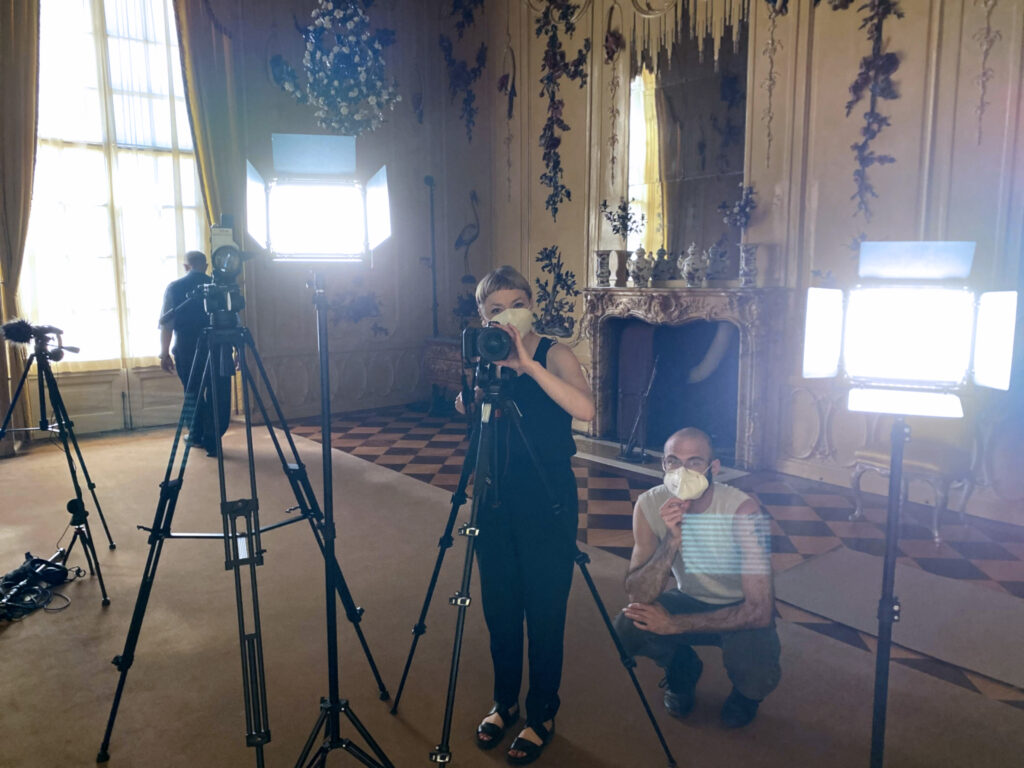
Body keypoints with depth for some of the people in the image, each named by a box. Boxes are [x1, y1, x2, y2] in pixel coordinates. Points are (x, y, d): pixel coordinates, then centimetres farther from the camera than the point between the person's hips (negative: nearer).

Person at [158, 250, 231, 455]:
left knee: (192, 393, 16)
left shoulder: (174, 287, 3)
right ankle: (212, 440, -1)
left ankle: (196, 435, 23)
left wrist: (164, 353, 7)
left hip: (186, 350, 1)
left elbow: (166, 323, 1)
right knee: (218, 396, 4)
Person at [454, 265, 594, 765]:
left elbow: (585, 409, -27)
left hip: (548, 503, -4)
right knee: (499, 609, 14)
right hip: (497, 500, 5)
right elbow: (463, 410, -6)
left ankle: (541, 717, 25)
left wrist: (528, 364, -29)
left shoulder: (554, 355, -9)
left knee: (544, 613, 5)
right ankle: (504, 703, 35)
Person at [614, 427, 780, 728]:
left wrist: (675, 624, -28)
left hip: (742, 610, -2)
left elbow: (759, 610, -29)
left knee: (757, 677, -32)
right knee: (626, 628, -24)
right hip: (690, 599, 3)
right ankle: (683, 668, 12)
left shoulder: (742, 510, -29)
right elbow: (638, 596, -24)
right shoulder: (650, 505, -20)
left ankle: (745, 692, 10)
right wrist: (671, 540, -40)